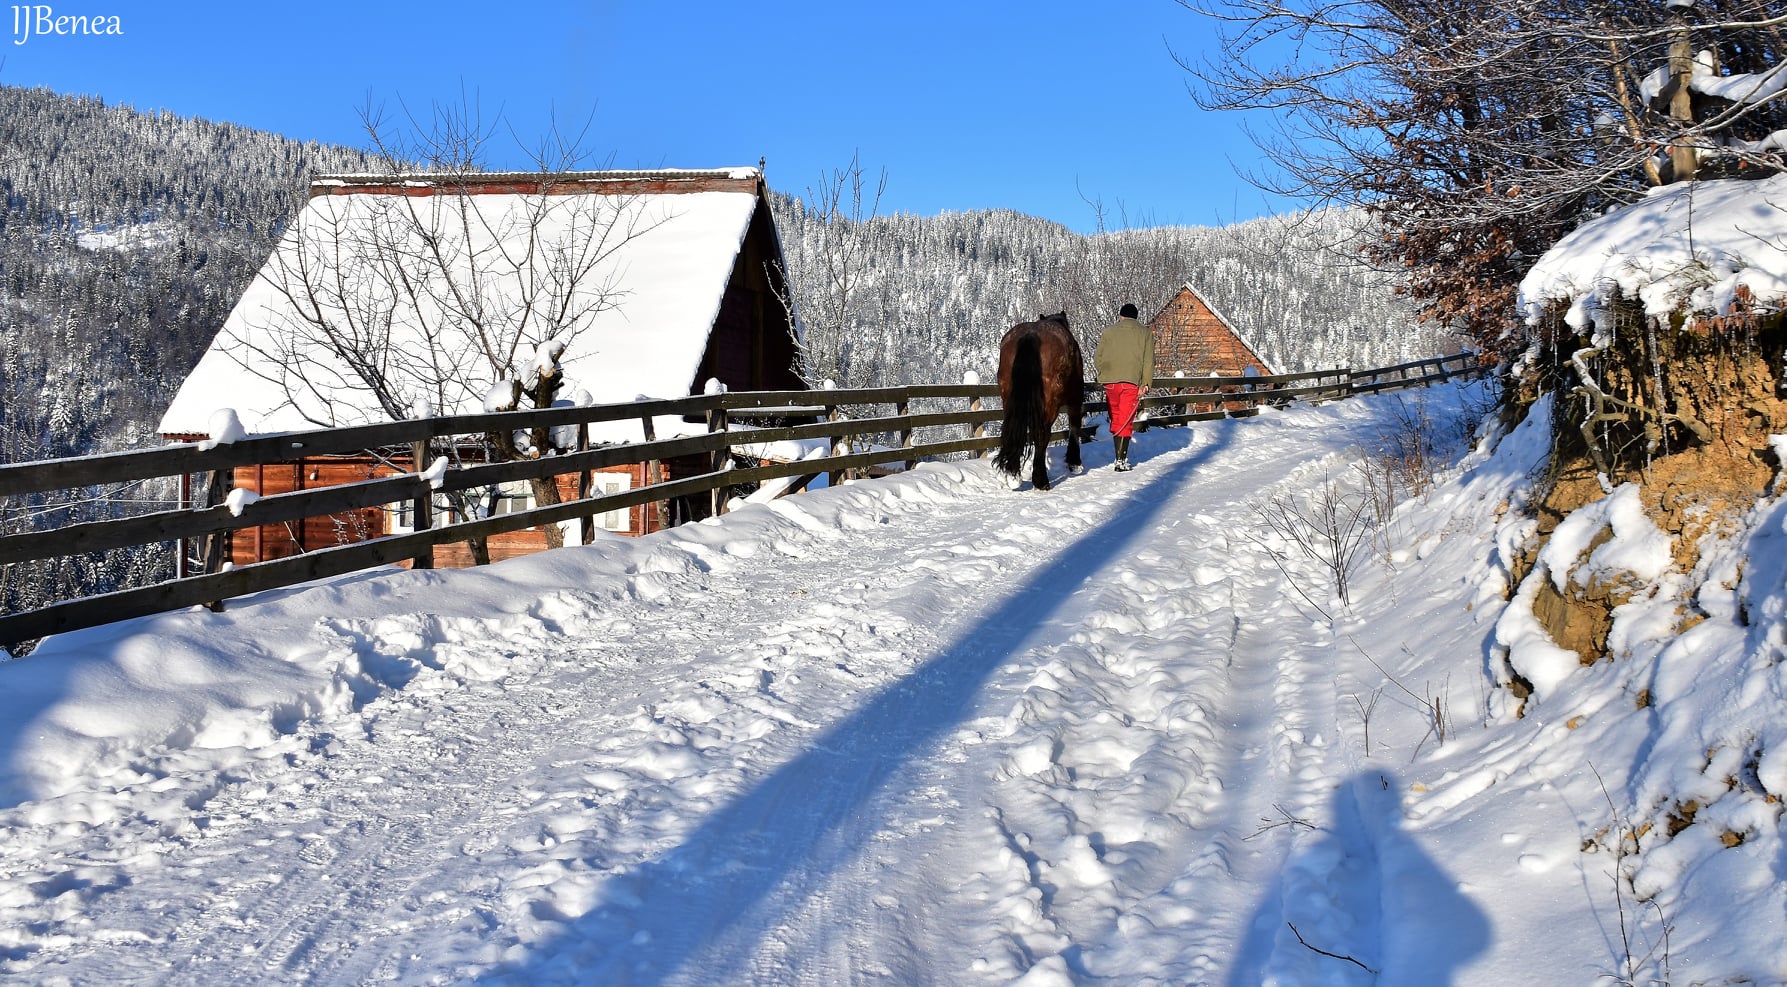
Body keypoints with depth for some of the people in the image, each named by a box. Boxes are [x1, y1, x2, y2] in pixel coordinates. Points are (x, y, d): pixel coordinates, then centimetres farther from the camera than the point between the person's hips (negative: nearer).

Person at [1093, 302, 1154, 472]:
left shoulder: (1108, 331, 7)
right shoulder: (1145, 333, 7)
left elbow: (1098, 358, 7)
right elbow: (1148, 361, 0)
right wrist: (1146, 383, 0)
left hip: (1110, 381, 1)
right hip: (1132, 382, -1)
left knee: (1115, 419, 15)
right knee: (1126, 421, 0)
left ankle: (1119, 457, 20)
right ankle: (1121, 461, -6)